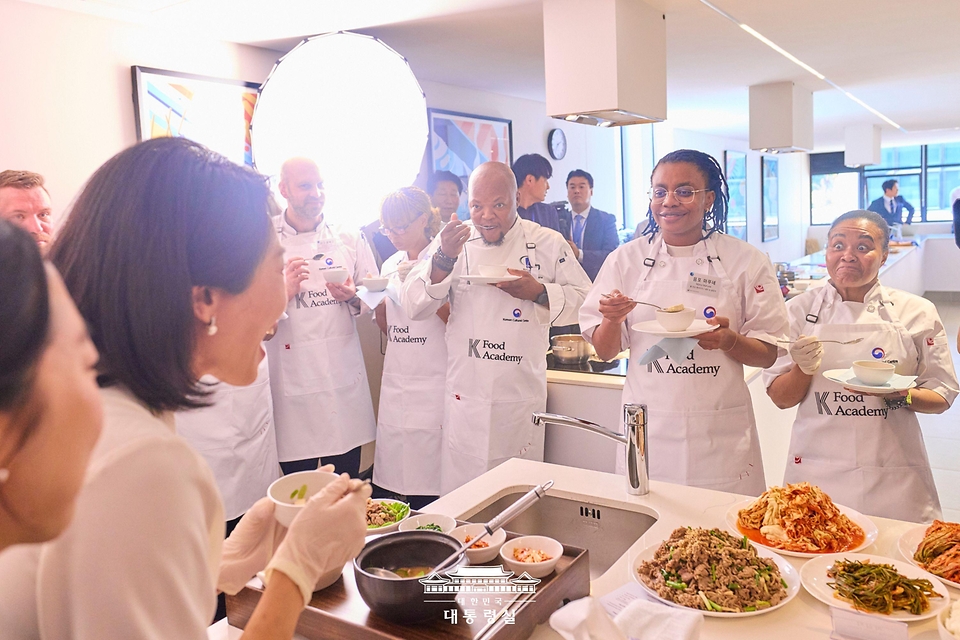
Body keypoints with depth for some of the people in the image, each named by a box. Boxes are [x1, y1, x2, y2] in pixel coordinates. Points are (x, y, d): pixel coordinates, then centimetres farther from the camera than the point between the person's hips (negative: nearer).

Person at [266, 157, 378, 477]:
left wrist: (352, 295, -8)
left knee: (346, 486, 8)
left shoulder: (349, 239, 10)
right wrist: (284, 292, -14)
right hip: (291, 377, -2)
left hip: (344, 376, 2)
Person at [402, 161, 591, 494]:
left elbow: (583, 299, 3)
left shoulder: (548, 244, 2)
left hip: (522, 394, 0)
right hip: (464, 394, 1)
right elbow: (414, 307, -3)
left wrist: (538, 292, -14)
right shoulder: (453, 240, 4)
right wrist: (444, 258, -18)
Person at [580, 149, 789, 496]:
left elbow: (768, 354, 2)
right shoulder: (627, 259, 1)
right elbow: (605, 351, 4)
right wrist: (612, 319, -16)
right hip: (648, 428, 1)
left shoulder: (746, 261, -1)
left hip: (719, 432, 0)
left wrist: (728, 340, -18)